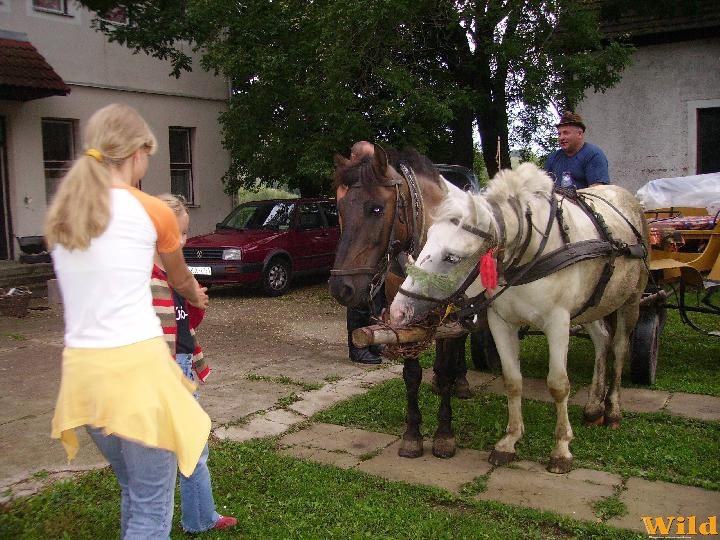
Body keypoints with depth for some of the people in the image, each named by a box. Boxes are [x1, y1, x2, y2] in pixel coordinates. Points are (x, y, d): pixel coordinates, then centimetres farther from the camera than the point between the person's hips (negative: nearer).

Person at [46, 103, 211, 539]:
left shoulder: (62, 213, 10)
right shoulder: (152, 211, -5)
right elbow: (180, 279, 14)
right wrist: (198, 297, 37)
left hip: (82, 366, 7)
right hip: (135, 365, -7)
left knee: (134, 490, 23)